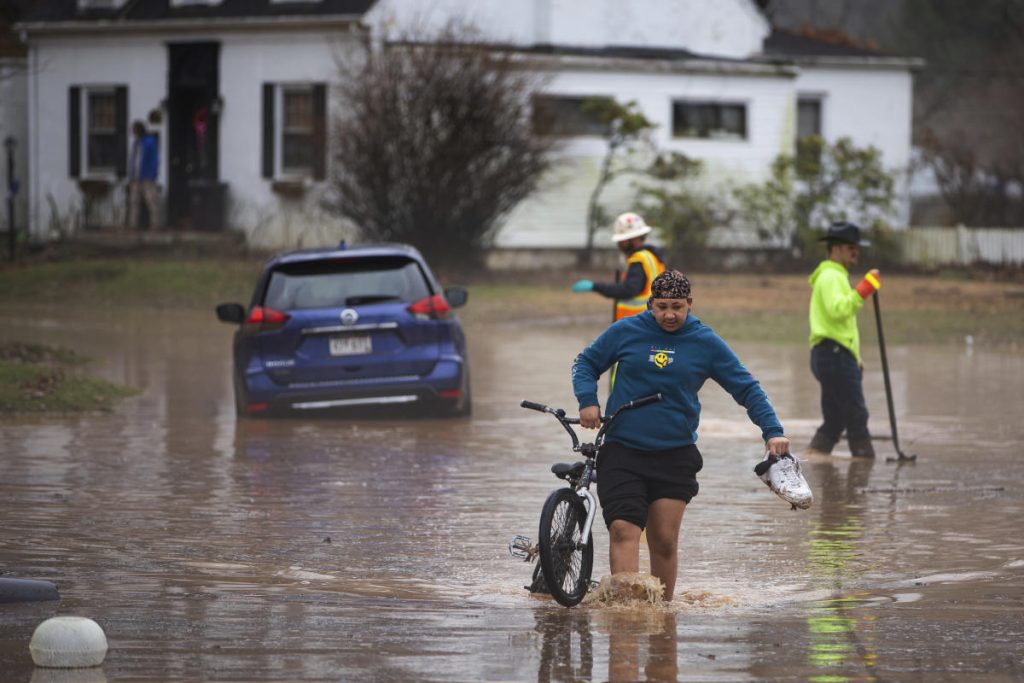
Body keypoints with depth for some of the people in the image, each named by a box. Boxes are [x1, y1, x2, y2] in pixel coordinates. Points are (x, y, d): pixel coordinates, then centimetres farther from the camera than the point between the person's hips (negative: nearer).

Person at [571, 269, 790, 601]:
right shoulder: (625, 332, 2)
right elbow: (586, 363, 14)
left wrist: (772, 431, -4)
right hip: (622, 452, -1)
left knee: (665, 542, 0)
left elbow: (747, 389, 7)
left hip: (675, 456, 1)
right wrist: (588, 400, -5)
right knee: (623, 530, -16)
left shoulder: (706, 343, 2)